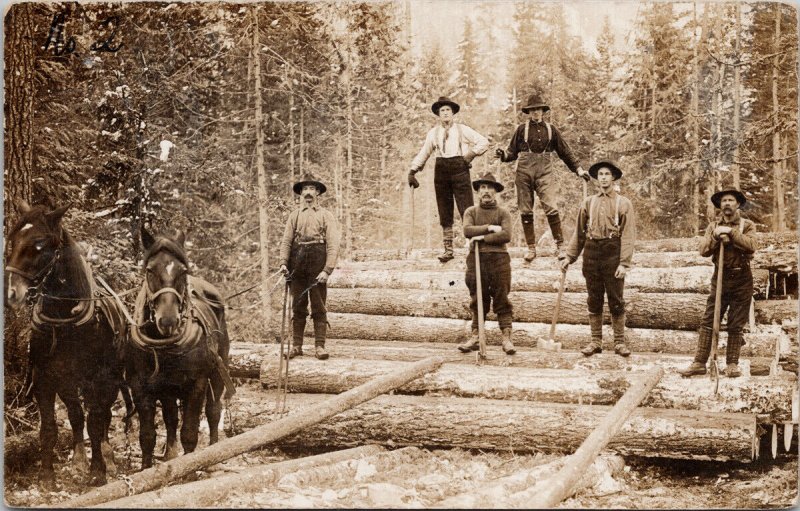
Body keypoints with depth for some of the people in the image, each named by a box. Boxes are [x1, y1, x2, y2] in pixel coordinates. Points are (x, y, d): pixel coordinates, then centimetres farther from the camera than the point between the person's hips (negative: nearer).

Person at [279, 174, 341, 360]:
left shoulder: (326, 215, 4)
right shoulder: (294, 215, 13)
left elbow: (333, 244, -3)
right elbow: (286, 240, 8)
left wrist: (327, 270, -13)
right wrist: (283, 263, -7)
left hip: (317, 266, -2)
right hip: (297, 266, 3)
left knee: (319, 308, -1)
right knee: (298, 307, 7)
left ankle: (319, 346, 2)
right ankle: (296, 345, 12)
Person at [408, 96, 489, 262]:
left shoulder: (463, 130, 8)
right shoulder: (433, 133, 15)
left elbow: (484, 142, 7)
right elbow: (423, 153, 17)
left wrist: (471, 154, -3)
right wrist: (412, 172, 10)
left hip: (459, 169, -3)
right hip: (441, 171, 3)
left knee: (467, 209, -9)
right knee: (444, 213, 3)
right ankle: (448, 249, 7)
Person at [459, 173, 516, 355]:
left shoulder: (503, 213, 7)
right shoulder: (471, 212, 12)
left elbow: (506, 235, -9)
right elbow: (467, 230, -6)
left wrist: (482, 237, -10)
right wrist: (490, 228, -10)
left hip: (499, 259, -2)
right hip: (476, 259, 2)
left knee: (502, 300, -2)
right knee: (477, 301, 5)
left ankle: (506, 338, -3)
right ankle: (475, 337, 8)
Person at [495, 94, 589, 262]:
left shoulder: (551, 129, 11)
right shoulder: (522, 129, 8)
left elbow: (565, 152, 15)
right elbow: (512, 152, 8)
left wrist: (579, 169, 10)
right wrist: (503, 155, -14)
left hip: (544, 172, 0)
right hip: (524, 171, 0)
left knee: (552, 208, -12)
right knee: (525, 211, 2)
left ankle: (560, 246, -4)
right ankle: (531, 248, 11)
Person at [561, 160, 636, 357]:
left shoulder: (623, 204, 1)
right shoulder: (588, 202, 11)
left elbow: (628, 235, -5)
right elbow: (579, 233, 13)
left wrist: (624, 263, -14)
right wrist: (569, 256, 6)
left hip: (613, 253, -3)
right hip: (591, 252, 3)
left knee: (616, 300, 1)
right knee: (594, 301, 6)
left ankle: (620, 341, 8)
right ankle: (595, 341, 13)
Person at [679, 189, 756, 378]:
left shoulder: (747, 225, 2)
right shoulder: (713, 226, 10)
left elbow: (751, 246, -17)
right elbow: (703, 250, -2)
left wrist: (731, 232, -19)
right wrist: (716, 236, -17)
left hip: (742, 279, -2)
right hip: (720, 277, 2)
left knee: (736, 325, 3)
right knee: (708, 322, -2)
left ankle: (732, 364, 11)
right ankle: (699, 363, 0)